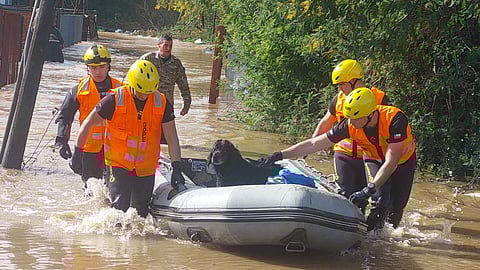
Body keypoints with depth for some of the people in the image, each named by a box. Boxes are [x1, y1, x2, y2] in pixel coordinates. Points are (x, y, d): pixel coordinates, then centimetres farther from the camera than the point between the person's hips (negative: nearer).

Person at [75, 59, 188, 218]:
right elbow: (88, 123, -1)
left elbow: (171, 137, -1)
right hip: (118, 164, -3)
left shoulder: (162, 104, -4)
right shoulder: (115, 100, -12)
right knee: (120, 207, -17)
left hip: (146, 168, 3)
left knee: (141, 213, 9)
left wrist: (177, 167, -9)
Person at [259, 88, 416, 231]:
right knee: (380, 202, -23)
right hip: (374, 160, 1)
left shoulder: (394, 119, -39)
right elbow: (314, 144, -22)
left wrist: (369, 190, -46)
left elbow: (391, 162, -40)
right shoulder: (349, 126, -27)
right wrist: (280, 155, -28)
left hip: (403, 161, -1)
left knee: (396, 209, 2)